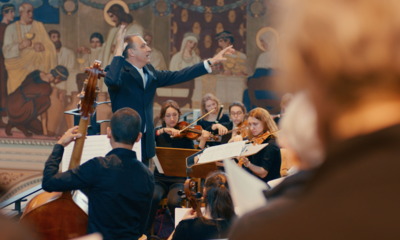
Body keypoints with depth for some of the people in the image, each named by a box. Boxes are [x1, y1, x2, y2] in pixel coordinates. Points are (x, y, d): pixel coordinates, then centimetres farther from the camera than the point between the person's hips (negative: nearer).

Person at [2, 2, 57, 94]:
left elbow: (50, 47, 6)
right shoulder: (11, 28, 4)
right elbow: (6, 51, -5)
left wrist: (41, 47, -16)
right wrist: (20, 46, -22)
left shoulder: (39, 26, 11)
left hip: (37, 67, 2)